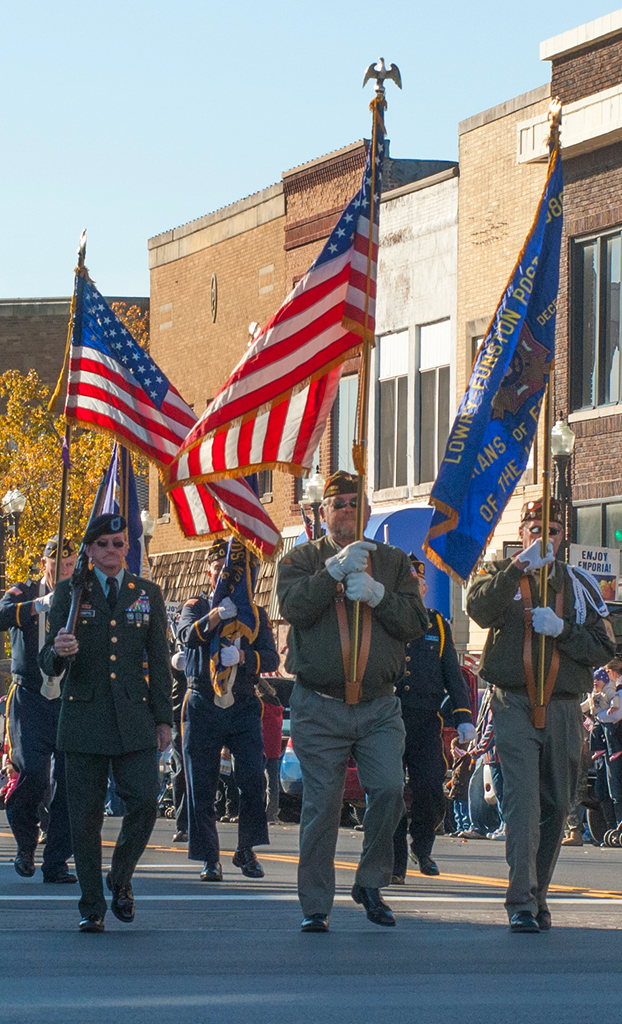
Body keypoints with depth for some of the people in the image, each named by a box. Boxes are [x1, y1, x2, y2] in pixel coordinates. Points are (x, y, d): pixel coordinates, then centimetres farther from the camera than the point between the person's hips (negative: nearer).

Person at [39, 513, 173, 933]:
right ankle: (92, 907, 8)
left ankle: (121, 878, 12)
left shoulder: (147, 594, 11)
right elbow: (49, 662, 2)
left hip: (134, 716, 1)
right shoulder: (70, 592, 6)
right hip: (84, 713, -1)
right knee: (85, 815, -2)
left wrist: (163, 718, 7)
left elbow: (159, 660, 13)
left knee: (145, 800, -13)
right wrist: (59, 652, -22)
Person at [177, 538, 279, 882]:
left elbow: (271, 658, 1)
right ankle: (210, 859, 6)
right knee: (202, 786, -2)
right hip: (203, 708, 0)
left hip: (243, 708, 0)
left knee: (253, 777, -13)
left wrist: (242, 656, -18)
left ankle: (246, 851, 2)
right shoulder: (196, 607, 10)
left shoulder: (255, 614, 12)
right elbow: (185, 635, -12)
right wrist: (217, 615, -28)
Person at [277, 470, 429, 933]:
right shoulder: (301, 560, 8)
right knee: (321, 804, -3)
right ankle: (315, 904, 7)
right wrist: (337, 569, -19)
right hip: (319, 707, -1)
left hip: (379, 707, 2)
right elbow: (293, 607, -11)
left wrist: (375, 594, -12)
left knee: (389, 790, -13)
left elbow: (416, 623, 3)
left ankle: (370, 883, 8)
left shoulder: (393, 562, 13)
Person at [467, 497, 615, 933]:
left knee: (556, 806, 7)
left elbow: (603, 648, 8)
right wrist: (519, 567, -24)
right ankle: (522, 904, -21)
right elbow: (480, 610, -14)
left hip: (564, 709, 3)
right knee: (522, 799, -16)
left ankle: (537, 897, 20)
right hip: (515, 703, -3)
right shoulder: (501, 574, 8)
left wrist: (561, 629, -9)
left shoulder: (580, 585, 15)